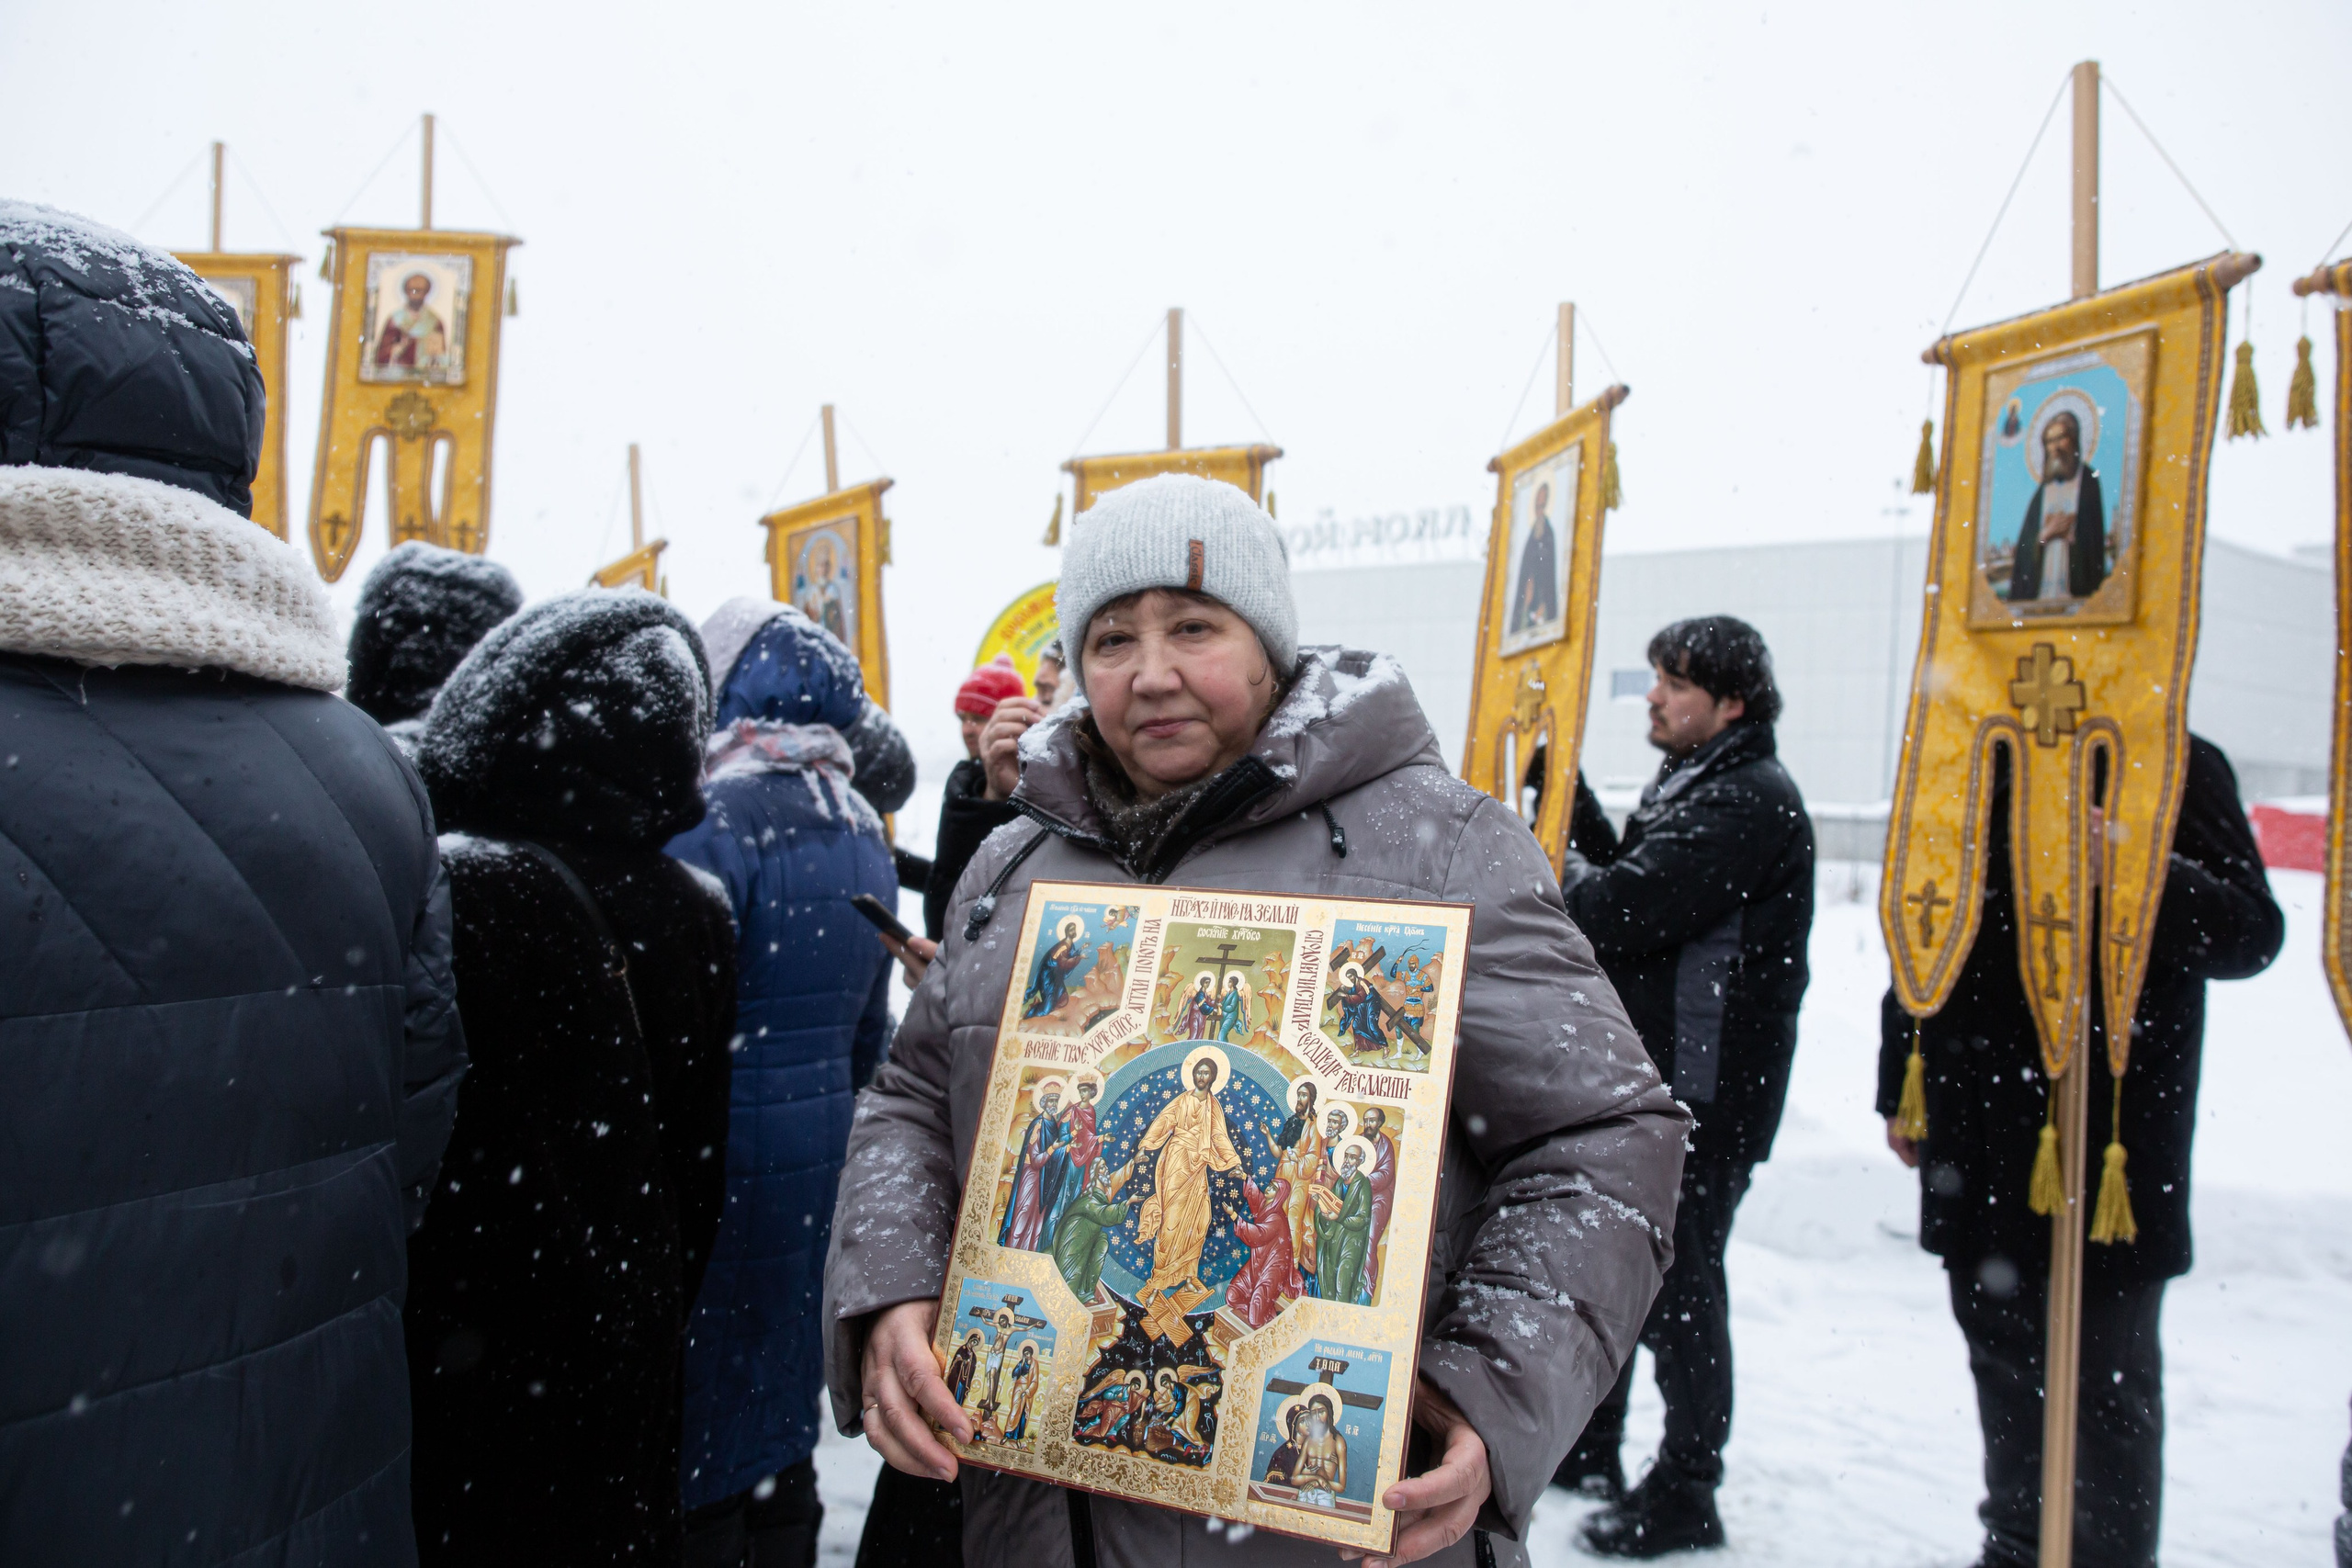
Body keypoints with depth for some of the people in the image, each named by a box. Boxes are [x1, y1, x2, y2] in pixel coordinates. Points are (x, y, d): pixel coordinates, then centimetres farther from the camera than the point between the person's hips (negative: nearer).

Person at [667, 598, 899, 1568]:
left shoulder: (711, 824, -17)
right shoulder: (861, 834, 8)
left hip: (735, 1164, -7)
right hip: (822, 1160, 8)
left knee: (701, 1441, 6)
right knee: (781, 1414, 21)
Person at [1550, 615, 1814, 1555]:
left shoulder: (1749, 801, -18)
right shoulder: (1689, 787, 15)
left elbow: (1623, 910, -25)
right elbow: (1621, 875, 14)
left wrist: (1566, 874, -5)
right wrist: (1571, 794, 5)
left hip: (1703, 1098, -10)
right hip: (1642, 1085, 10)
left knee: (1676, 1291, 3)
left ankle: (1685, 1493, 21)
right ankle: (1587, 1447, 37)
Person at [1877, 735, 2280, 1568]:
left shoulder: (2173, 764, -6)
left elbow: (2251, 934, -12)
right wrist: (1900, 1087, 17)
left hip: (2111, 1133, -6)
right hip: (1979, 1135, 6)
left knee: (2107, 1376, 3)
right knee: (2002, 1358, 18)